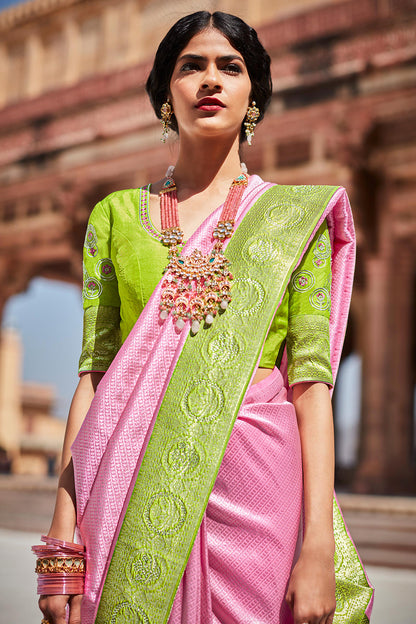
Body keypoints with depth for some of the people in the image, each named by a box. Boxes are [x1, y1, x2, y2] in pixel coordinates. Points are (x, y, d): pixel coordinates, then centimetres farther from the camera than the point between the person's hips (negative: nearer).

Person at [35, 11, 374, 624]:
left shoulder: (294, 217, 5)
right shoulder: (116, 215, 8)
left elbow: (311, 382, -2)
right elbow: (93, 371, 3)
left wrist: (321, 545, -11)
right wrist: (63, 539, -4)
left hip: (255, 487, 0)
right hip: (136, 483, 1)